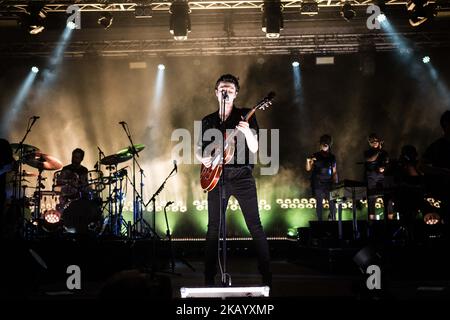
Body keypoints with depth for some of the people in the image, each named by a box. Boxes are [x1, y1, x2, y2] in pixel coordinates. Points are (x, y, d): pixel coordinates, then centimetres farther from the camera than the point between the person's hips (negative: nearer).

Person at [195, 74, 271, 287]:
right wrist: (203, 159, -3)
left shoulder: (245, 116, 1)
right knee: (213, 229, 4)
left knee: (255, 226, -5)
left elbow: (254, 149, -6)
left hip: (242, 178, -3)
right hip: (216, 178, 3)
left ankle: (266, 275, 0)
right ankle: (209, 276, 11)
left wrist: (247, 133, -26)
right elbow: (198, 149, 19)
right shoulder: (208, 121, 12)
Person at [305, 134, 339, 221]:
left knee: (332, 203, -9)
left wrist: (336, 182, 1)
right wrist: (308, 161, -15)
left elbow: (334, 172, 11)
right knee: (319, 203, -1)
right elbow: (308, 169, 3)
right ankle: (320, 221, 4)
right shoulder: (315, 156, 6)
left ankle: (333, 220, 1)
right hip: (318, 184, -1)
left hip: (329, 183, 1)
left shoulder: (332, 157, 10)